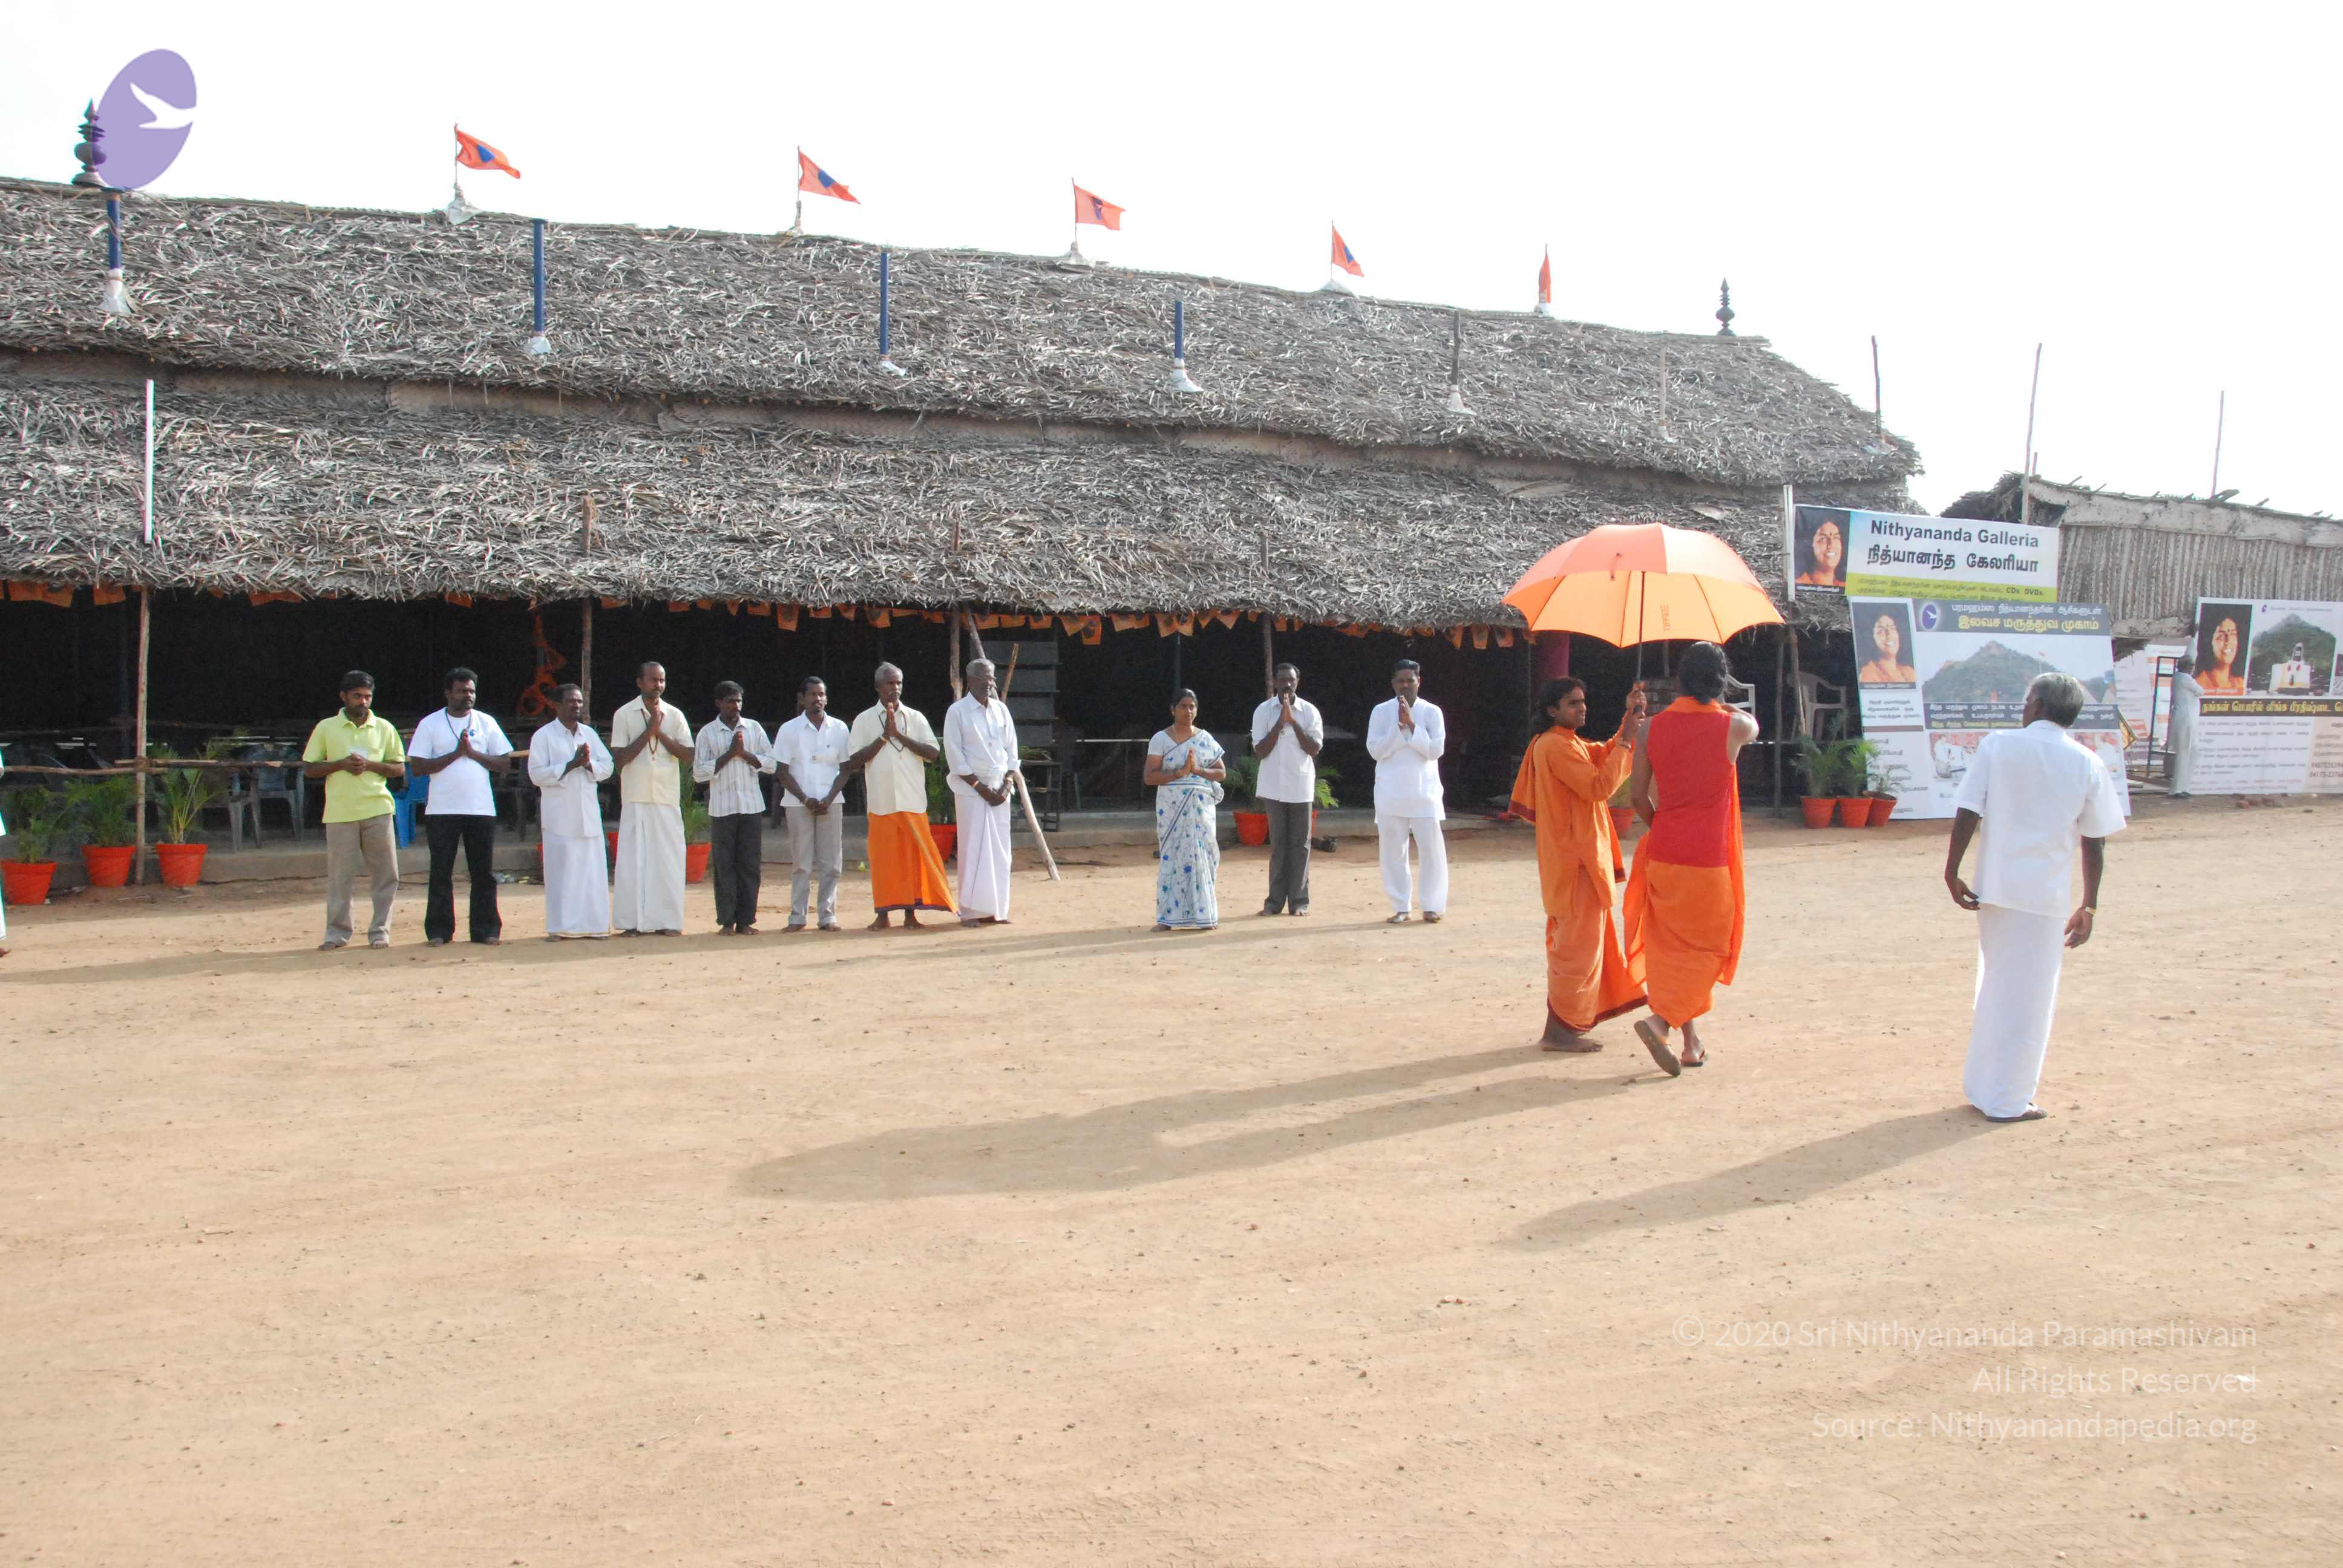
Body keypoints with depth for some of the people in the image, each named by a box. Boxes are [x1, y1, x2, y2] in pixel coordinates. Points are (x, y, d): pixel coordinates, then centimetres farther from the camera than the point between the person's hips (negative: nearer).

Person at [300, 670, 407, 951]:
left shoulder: (384, 728, 10)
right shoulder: (326, 728, 7)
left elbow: (400, 769, 8)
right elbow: (309, 769, 6)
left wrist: (370, 765, -9)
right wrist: (341, 764, -10)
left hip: (377, 810, 1)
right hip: (340, 812, -1)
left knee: (386, 874, 0)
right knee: (339, 876, 0)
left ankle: (380, 931, 9)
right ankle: (337, 933, 9)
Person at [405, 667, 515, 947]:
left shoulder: (487, 723, 9)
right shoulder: (430, 724, 3)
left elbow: (505, 762, 5)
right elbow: (417, 767, -4)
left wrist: (474, 753, -7)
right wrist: (455, 754, -10)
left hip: (481, 808, 2)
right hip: (442, 810, -1)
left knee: (483, 872, 3)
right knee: (441, 873, 2)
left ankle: (486, 930, 9)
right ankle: (439, 931, 9)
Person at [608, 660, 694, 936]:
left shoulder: (675, 715, 9)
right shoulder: (624, 715, 3)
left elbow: (688, 755, 2)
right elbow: (619, 758, -5)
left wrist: (660, 733, -7)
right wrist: (648, 730, -9)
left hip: (667, 797, 2)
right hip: (636, 797, -2)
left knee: (668, 858, 0)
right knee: (634, 858, -3)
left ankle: (668, 921, 5)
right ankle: (633, 921, 1)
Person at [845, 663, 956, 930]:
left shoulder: (916, 718, 9)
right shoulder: (864, 720, 6)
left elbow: (934, 753, -2)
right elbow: (854, 762, -2)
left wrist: (900, 735, -9)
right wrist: (884, 736, -9)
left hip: (912, 800, 1)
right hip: (880, 800, -1)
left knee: (912, 856, 0)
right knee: (882, 858, 0)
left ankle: (911, 913, 6)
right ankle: (883, 914, 8)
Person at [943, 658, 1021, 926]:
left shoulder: (1001, 709, 10)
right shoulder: (958, 712, -4)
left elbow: (1012, 750, 13)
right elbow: (955, 757, -7)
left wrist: (1007, 784, -1)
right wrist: (981, 787, -11)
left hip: (1000, 790, 5)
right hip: (971, 790, -5)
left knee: (999, 849, 4)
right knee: (974, 848, -6)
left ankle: (996, 909, 9)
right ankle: (970, 911, -2)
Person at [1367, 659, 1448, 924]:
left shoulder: (1432, 712, 2)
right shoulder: (1381, 711, 3)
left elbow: (1436, 750, -7)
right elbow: (1376, 750, -5)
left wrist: (1412, 725, -14)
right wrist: (1399, 727, -14)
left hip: (1424, 791, 0)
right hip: (1391, 791, 1)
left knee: (1431, 848, -2)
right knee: (1393, 850, 3)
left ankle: (1431, 906, 7)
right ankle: (1400, 907, 10)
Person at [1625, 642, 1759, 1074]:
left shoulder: (1653, 727, -1)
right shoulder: (1732, 726, -8)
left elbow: (1637, 794, 4)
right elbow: (1753, 725, 18)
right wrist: (1718, 706, 33)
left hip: (1662, 855, 4)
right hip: (1707, 860, -4)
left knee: (1673, 947, 14)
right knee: (1707, 948, 7)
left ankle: (1691, 1042, 19)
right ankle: (1661, 1021, -11)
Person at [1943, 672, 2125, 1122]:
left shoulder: (1998, 745, -1)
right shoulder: (2087, 766, 0)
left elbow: (1966, 813, -7)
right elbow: (2095, 844, 2)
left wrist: (1952, 872, -1)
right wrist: (2089, 908, 9)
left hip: (1995, 887, 2)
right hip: (2048, 894, -2)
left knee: (1994, 986, 18)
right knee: (2030, 998, 7)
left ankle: (1981, 1084, 28)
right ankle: (2008, 1101, 11)